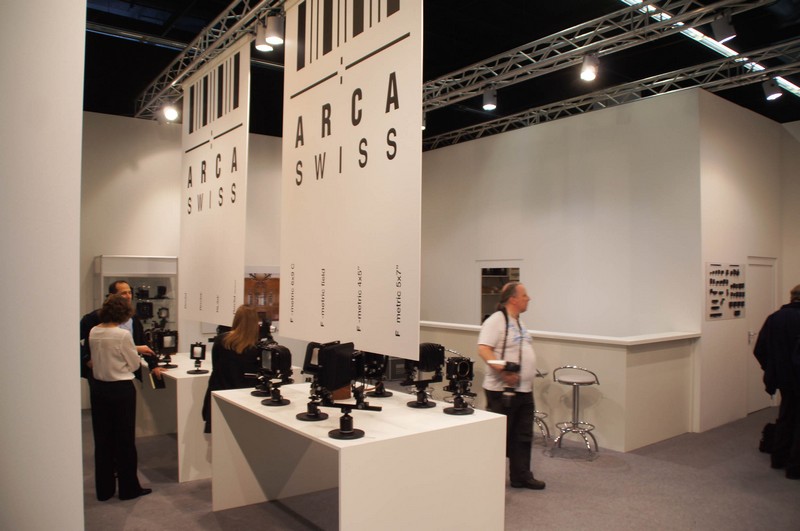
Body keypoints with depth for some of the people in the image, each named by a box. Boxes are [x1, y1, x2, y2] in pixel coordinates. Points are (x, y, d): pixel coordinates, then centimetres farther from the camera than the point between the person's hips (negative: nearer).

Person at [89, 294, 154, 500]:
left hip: (98, 388, 6)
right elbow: (134, 364, -9)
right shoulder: (122, 334, -18)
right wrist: (137, 357, 12)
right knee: (124, 439, 6)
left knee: (102, 439, 14)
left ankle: (104, 489, 23)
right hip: (121, 389, -6)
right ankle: (128, 487, 16)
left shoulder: (93, 332, 0)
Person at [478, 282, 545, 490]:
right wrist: (503, 370, -32)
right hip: (502, 390, -9)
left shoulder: (519, 322, 16)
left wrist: (528, 375, 14)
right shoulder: (496, 320, -14)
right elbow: (483, 349, -25)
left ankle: (521, 476, 26)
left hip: (524, 390, 9)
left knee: (523, 436, 14)